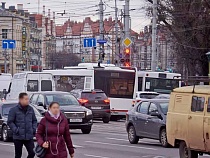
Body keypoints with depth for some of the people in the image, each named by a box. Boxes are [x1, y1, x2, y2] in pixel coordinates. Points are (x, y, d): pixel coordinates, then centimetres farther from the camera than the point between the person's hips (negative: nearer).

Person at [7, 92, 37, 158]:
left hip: (29, 137, 3)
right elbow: (10, 122, -7)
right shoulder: (14, 110, -6)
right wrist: (16, 130, -17)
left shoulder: (31, 109, 9)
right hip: (18, 137, -3)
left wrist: (34, 129, 2)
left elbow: (34, 121, 18)